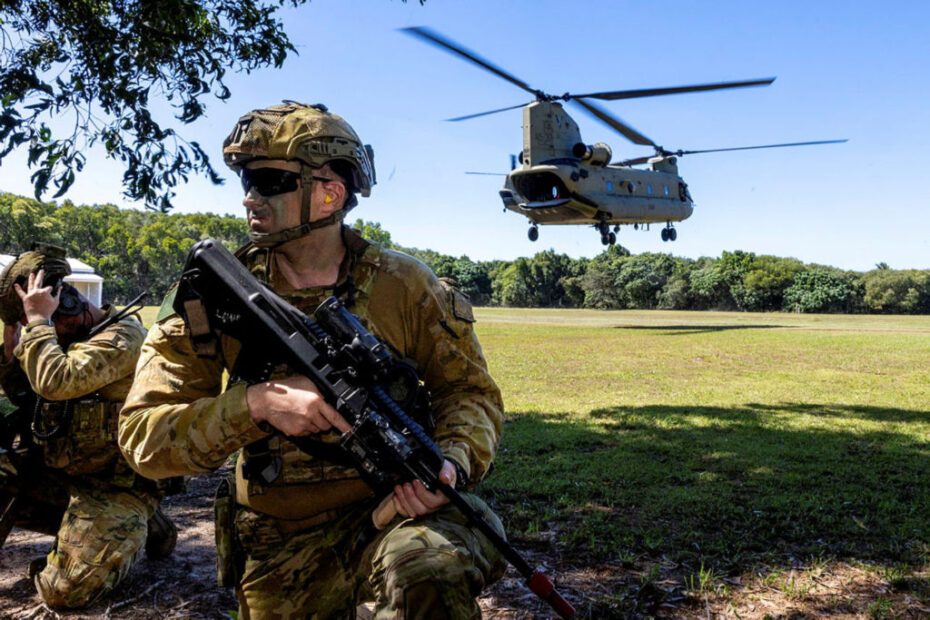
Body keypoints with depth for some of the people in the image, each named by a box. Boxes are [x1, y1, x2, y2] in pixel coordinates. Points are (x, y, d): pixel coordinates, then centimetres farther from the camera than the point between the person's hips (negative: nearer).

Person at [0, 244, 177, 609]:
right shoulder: (70, 339, 9)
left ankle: (137, 530, 10)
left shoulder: (122, 336, -19)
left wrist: (37, 321, -21)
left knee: (65, 591, -17)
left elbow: (55, 382, -34)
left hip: (114, 491, -9)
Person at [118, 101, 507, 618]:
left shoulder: (403, 285, -6)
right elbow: (141, 436, -9)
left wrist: (451, 461, -19)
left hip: (390, 511, -2)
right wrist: (256, 403, -26)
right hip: (281, 548, 3)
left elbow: (471, 389, 2)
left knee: (431, 569, -31)